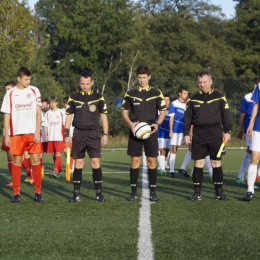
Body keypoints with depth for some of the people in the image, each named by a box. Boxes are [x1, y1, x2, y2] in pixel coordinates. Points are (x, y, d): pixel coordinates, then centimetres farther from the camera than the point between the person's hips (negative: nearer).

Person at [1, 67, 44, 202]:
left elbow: (38, 113, 2)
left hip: (32, 133, 0)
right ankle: (16, 193, 8)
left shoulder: (34, 91, 3)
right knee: (16, 162, 2)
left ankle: (38, 192, 3)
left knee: (35, 160, -3)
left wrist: (37, 132, -7)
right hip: (16, 134, 0)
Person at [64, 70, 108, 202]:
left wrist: (105, 134, 1)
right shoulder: (73, 98, 6)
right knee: (78, 163, 3)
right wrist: (67, 135, 5)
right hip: (78, 134, 1)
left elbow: (103, 116, 7)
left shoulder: (98, 97, 4)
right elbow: (69, 116, 10)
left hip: (93, 134, -1)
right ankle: (76, 193, 9)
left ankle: (98, 192, 2)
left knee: (95, 162, -6)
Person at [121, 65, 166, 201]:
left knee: (151, 160, 0)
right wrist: (130, 124, -10)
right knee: (135, 160, 1)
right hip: (135, 131, 0)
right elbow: (124, 111, 8)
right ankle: (134, 192, 7)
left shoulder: (157, 93, 4)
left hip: (150, 131, 0)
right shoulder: (130, 93, 5)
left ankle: (153, 191, 8)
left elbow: (162, 111, 8)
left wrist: (157, 123, -10)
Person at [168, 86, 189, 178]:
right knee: (174, 150, 1)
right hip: (176, 130, -3)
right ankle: (171, 170, 7)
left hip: (186, 130, 3)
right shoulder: (174, 104, -2)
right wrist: (170, 131, -6)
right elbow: (171, 118, -1)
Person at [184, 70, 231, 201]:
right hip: (198, 135, 1)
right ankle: (197, 192, 8)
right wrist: (186, 133, 3)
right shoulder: (193, 98, 7)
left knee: (216, 163, 1)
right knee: (198, 163, 1)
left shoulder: (219, 96, 3)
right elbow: (187, 117, 9)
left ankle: (219, 192, 8)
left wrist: (227, 131, -2)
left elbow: (226, 115, 4)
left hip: (215, 134, -1)